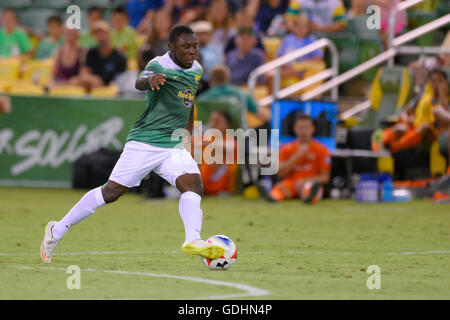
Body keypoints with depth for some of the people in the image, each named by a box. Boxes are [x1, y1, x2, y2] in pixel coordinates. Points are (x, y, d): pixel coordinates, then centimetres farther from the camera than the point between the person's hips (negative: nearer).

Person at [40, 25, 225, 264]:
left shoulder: (196, 70, 10)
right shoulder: (159, 65, -13)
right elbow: (139, 82, -36)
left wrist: (188, 129, 31)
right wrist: (150, 80, -58)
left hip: (174, 146, 6)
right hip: (144, 143, -6)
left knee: (193, 185, -19)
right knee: (111, 192, -3)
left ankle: (192, 241, -34)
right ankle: (57, 230, 11)